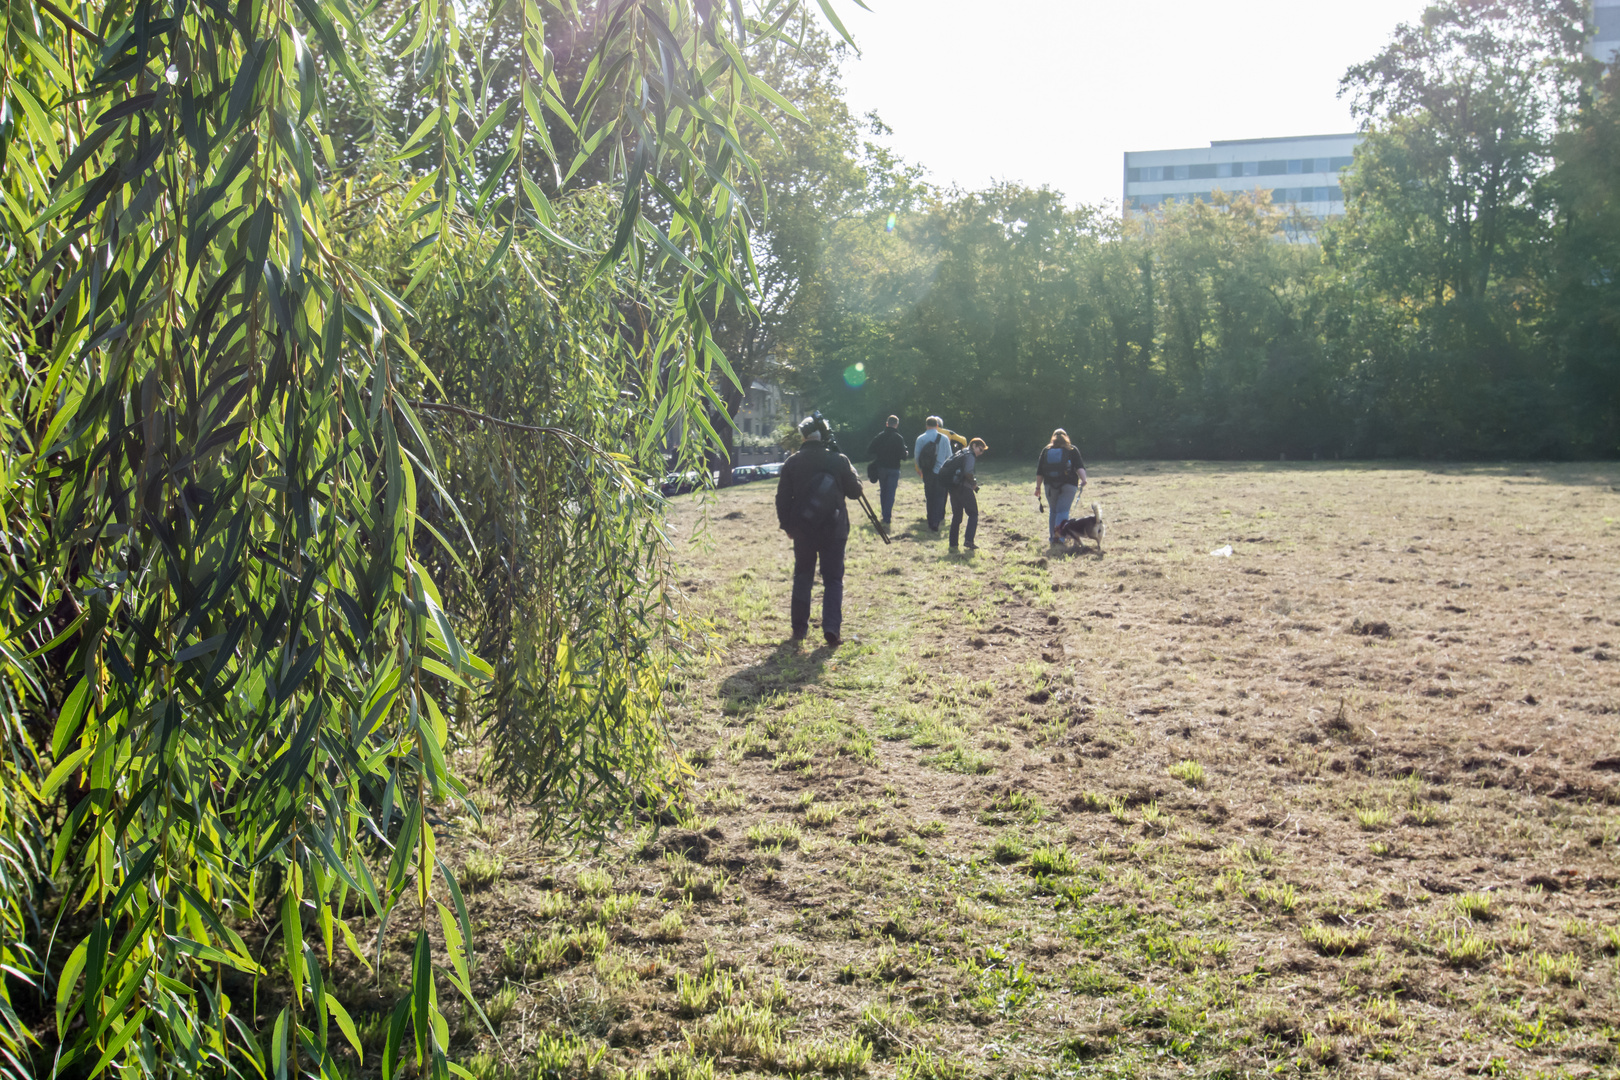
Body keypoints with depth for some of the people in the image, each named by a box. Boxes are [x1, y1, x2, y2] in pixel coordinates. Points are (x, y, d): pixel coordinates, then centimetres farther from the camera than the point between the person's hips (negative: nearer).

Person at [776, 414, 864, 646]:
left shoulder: (792, 463, -3)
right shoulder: (839, 460, -7)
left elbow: (783, 497, 1)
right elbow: (855, 491, 2)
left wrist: (787, 524, 13)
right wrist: (851, 471, 18)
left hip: (802, 529, 2)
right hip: (833, 529, -2)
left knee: (802, 578, 15)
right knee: (833, 579, 4)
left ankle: (799, 627, 17)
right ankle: (832, 628, -9)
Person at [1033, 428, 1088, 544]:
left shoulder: (1046, 450, 11)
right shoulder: (1072, 450, 6)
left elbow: (1039, 472, 8)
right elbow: (1080, 467, -9)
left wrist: (1038, 487, 11)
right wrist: (1083, 479, -18)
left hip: (1050, 485, 2)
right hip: (1068, 485, -2)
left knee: (1053, 511, 13)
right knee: (1063, 510, -5)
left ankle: (1052, 537, 12)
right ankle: (1059, 534, -24)